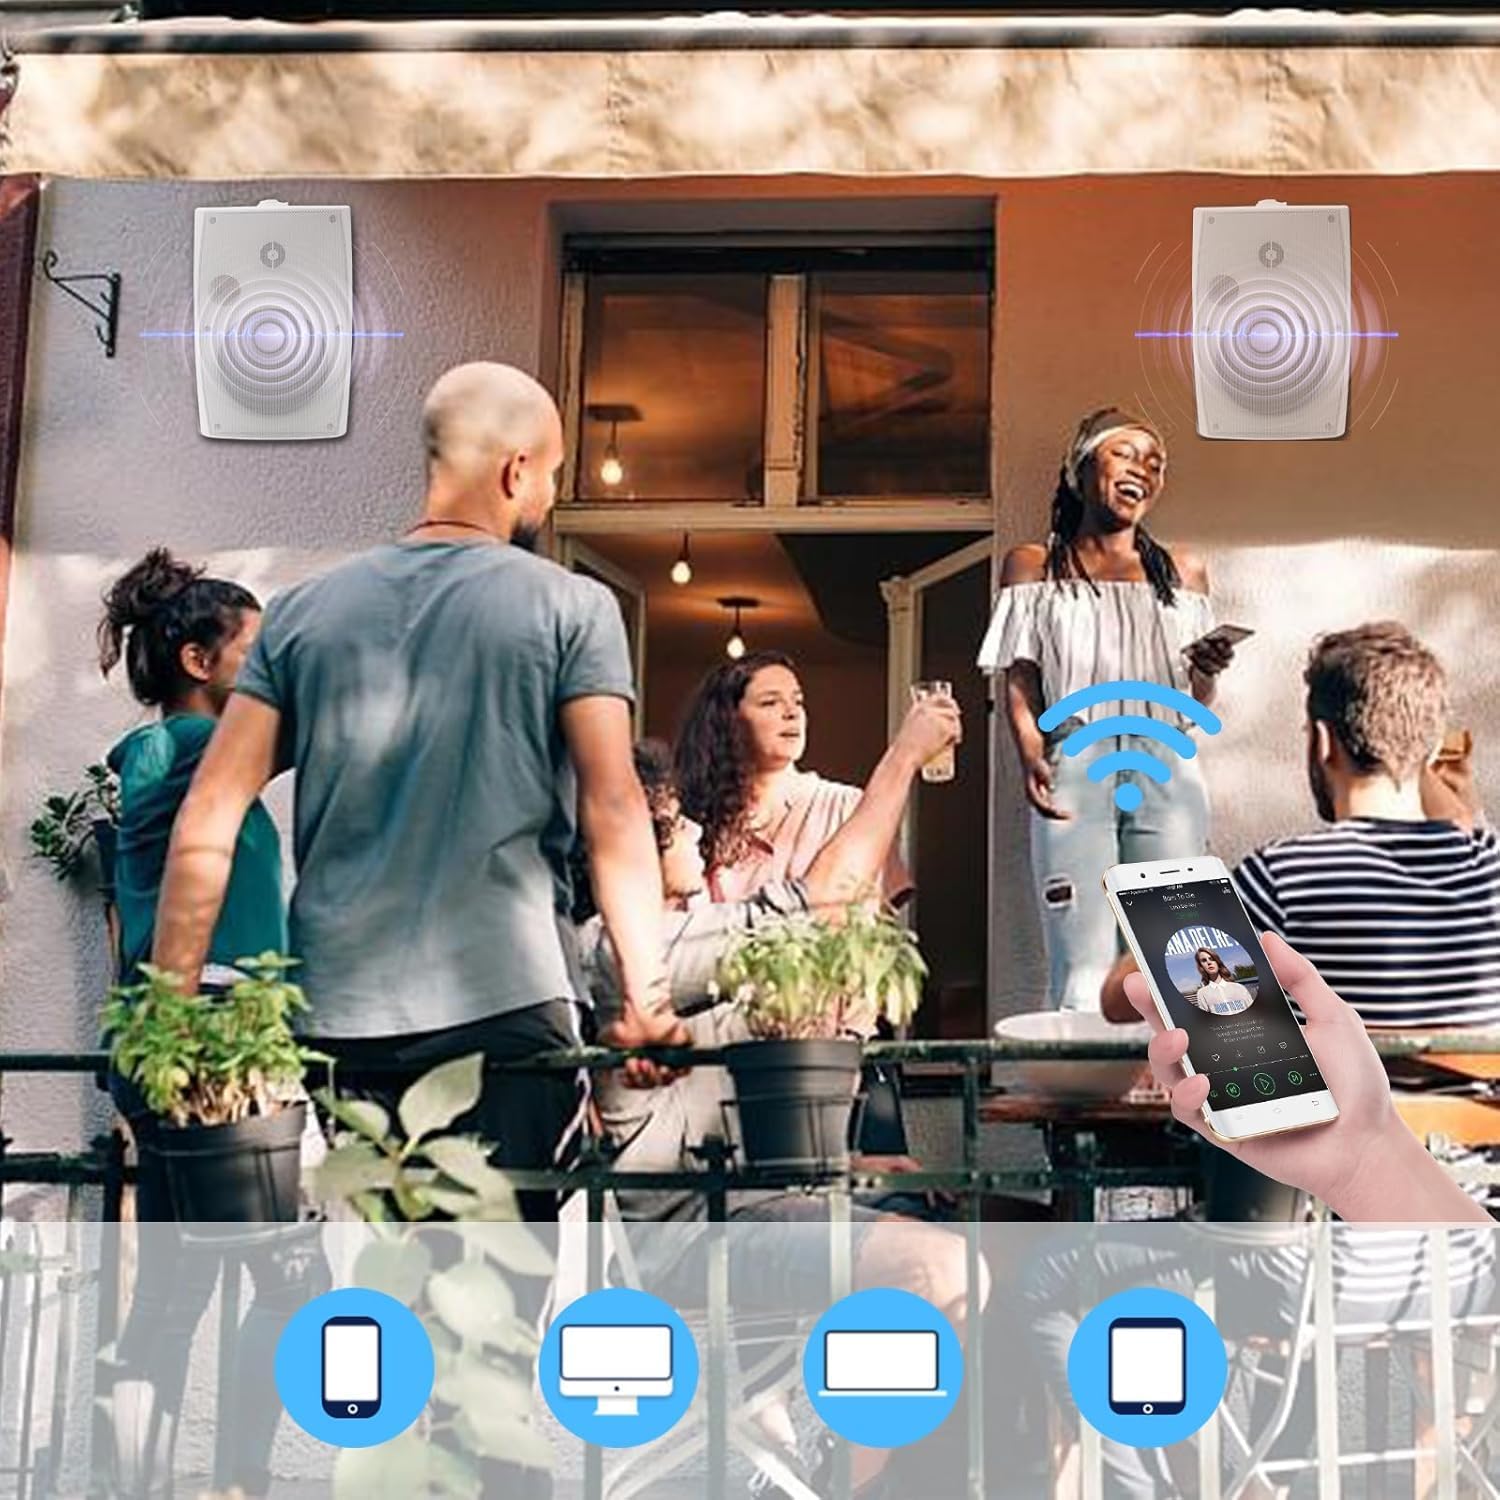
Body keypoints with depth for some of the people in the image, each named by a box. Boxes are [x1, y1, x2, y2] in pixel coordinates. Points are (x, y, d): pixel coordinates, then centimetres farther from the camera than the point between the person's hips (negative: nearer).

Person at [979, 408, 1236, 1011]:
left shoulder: (1184, 571, 19)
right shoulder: (1033, 566, 14)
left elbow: (1197, 702, 20)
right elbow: (1020, 681, 5)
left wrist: (1207, 671, -3)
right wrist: (1030, 755, -14)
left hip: (1167, 770, 2)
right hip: (1073, 770, -2)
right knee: (1081, 972, -11)